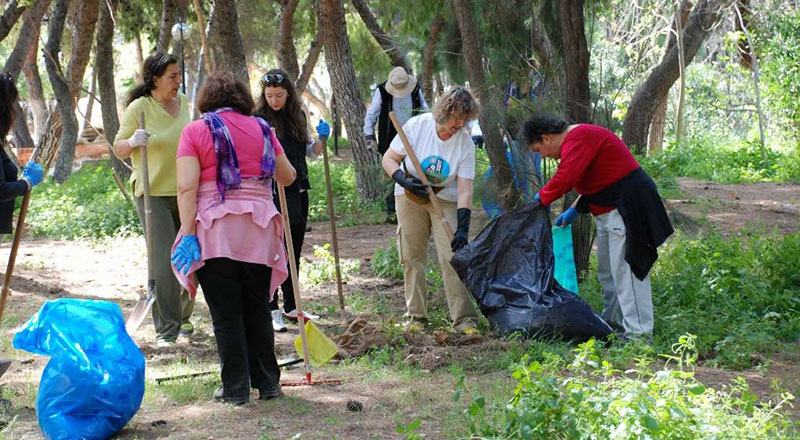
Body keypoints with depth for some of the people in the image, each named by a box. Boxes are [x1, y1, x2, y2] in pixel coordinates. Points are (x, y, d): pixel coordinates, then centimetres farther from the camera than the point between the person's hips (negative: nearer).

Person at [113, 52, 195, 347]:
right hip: (153, 194, -5)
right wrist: (133, 141, -23)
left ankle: (182, 319, 26)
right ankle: (165, 329, -4)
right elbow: (118, 149, -2)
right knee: (163, 264, -11)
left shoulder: (185, 104, 8)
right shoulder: (139, 108, -7)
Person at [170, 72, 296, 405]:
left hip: (215, 231, -3)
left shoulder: (195, 131, 1)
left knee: (226, 314, 4)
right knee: (258, 309, 14)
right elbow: (288, 177, 20)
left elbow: (187, 187, -10)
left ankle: (235, 389, 6)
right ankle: (267, 383, 20)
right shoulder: (261, 129, 11)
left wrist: (188, 234, -12)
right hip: (258, 233, 3)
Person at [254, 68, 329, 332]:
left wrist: (321, 138, -1)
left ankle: (291, 307, 23)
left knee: (294, 252, 13)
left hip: (298, 191, 6)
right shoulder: (259, 120, -7)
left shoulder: (297, 117, 11)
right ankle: (271, 310, 1)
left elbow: (312, 153, 18)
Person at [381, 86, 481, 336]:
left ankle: (464, 318, -11)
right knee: (412, 257, 1)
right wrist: (405, 180, -26)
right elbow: (389, 159, -7)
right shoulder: (417, 126, -15)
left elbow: (465, 190, -15)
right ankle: (415, 316, 13)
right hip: (410, 198, 1)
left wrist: (462, 228, -24)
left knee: (453, 256, -13)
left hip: (445, 200, -1)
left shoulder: (465, 143, -14)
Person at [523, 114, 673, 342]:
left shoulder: (578, 139, -18)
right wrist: (576, 210, 11)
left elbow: (566, 178, -30)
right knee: (608, 271, 18)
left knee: (625, 268, -12)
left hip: (627, 207, -11)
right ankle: (613, 321, 29)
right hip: (610, 210, 11)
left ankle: (638, 333, -12)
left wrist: (542, 198, -14)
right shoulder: (577, 138, 16)